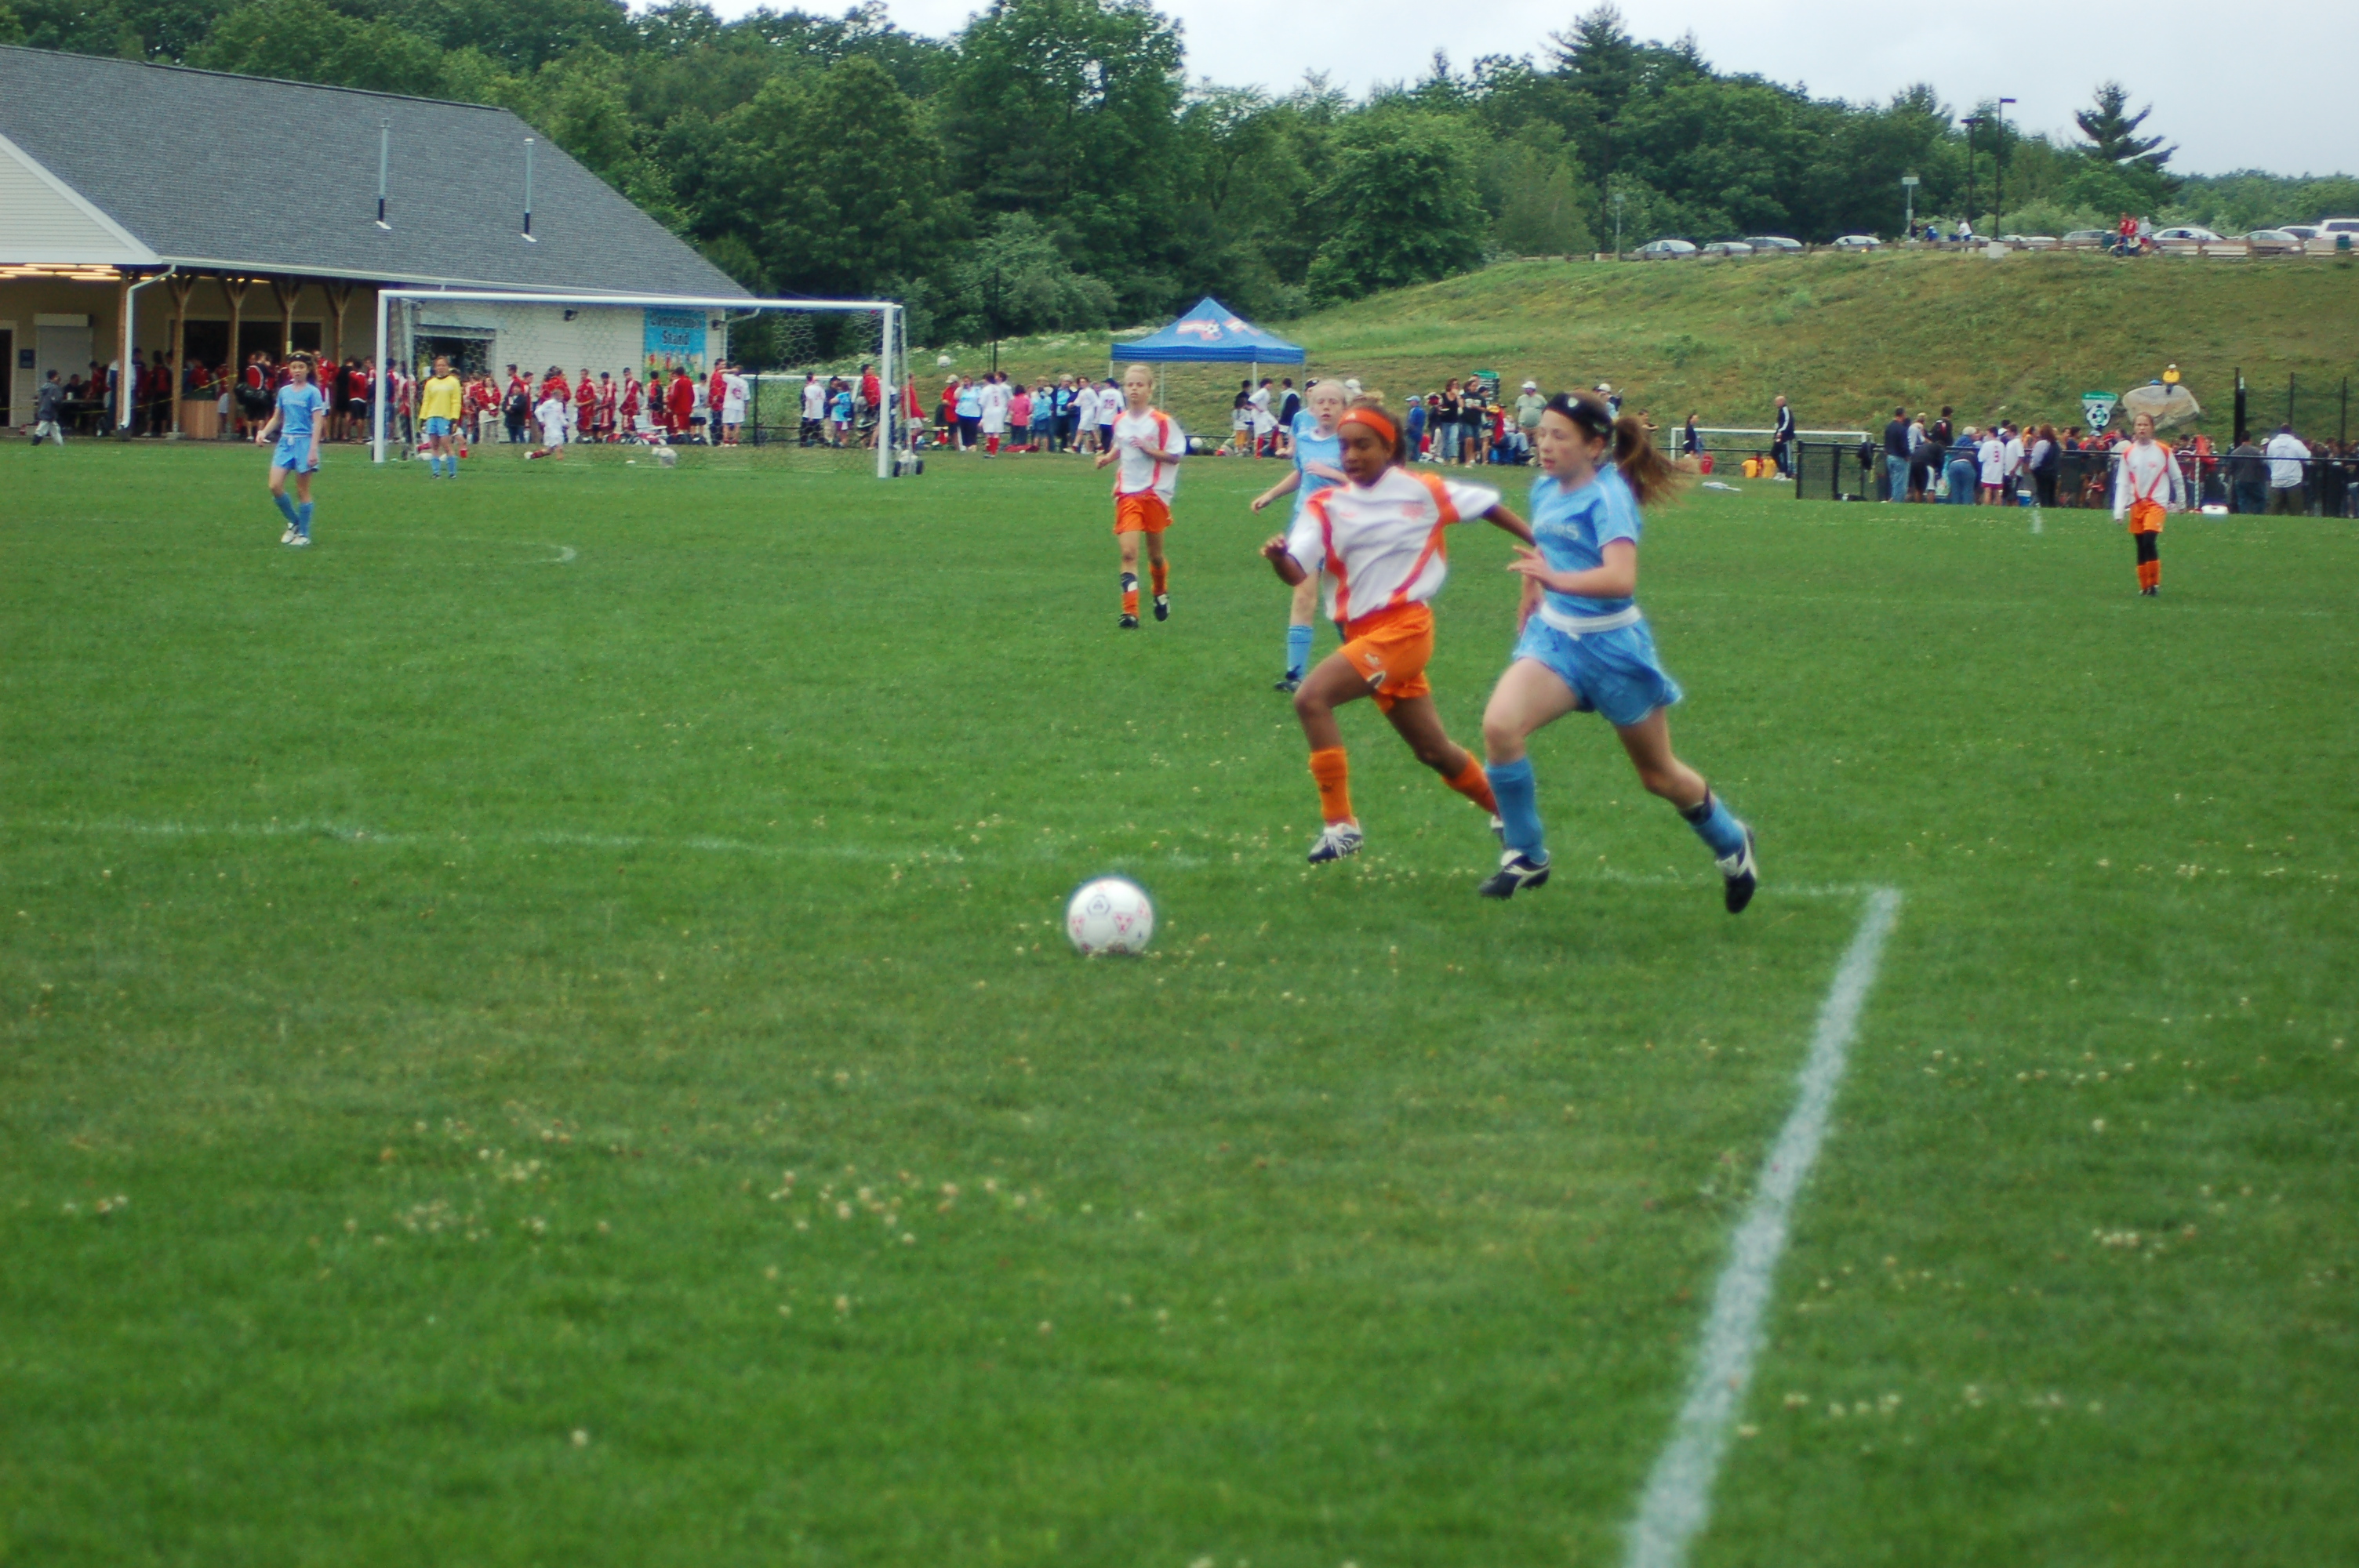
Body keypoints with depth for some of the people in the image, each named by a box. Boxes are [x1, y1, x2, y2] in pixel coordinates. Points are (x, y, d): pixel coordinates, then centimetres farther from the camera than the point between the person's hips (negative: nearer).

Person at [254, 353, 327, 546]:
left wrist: (313, 450, -17)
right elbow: (277, 418, 18)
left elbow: (317, 423, -9)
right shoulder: (284, 391, 9)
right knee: (275, 486, -5)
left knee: (302, 491, 1)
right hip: (285, 441, 5)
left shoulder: (312, 393, -5)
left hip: (304, 442, -5)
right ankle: (294, 523, 15)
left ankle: (304, 534, 10)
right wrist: (264, 432, 0)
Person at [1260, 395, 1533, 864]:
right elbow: (1297, 572, -8)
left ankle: (1340, 823, -17)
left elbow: (1487, 505, 11)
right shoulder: (1327, 505, 4)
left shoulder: (1422, 491, -1)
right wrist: (1278, 558, -31)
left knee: (1311, 698, -23)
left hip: (1403, 627, -5)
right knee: (1434, 751, 15)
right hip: (1363, 632, 5)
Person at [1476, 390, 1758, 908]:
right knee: (1499, 725, -22)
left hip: (1612, 646, -5)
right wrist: (1531, 594, 31)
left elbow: (1621, 578, -35)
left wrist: (1557, 579, -48)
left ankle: (1731, 842, 40)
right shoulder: (1546, 489, 1)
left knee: (1659, 775, 11)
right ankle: (1525, 858, -7)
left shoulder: (1608, 496, -20)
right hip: (1554, 635, 5)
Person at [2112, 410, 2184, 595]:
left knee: (2149, 541, -19)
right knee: (2141, 548, 5)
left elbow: (2177, 478, 10)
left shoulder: (2163, 451, -1)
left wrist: (2181, 503, 16)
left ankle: (2155, 584, -11)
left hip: (2156, 503, -3)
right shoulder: (2128, 453, 5)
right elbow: (2122, 483, 3)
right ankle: (2144, 586, 15)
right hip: (2136, 505, 3)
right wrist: (2119, 511, -5)